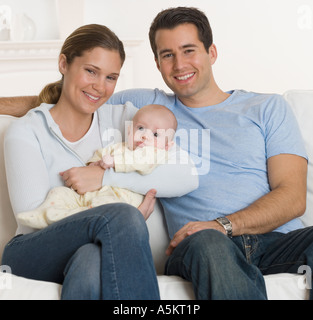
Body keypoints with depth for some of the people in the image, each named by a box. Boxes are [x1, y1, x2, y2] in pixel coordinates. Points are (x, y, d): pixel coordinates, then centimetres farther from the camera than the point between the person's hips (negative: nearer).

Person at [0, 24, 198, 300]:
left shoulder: (124, 118, 10)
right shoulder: (26, 132, 2)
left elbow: (187, 178, -3)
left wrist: (107, 177, -13)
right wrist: (124, 223, -16)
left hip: (101, 250, 1)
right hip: (34, 255, -1)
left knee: (91, 260, -38)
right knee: (122, 217, -31)